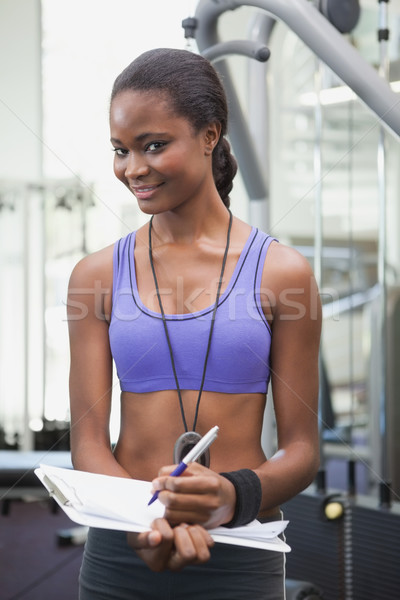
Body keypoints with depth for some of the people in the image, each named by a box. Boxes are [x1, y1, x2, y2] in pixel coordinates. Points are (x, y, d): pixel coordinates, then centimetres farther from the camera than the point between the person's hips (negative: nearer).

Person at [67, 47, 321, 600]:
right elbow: (88, 440, -2)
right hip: (119, 554, 2)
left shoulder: (280, 272, -3)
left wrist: (234, 496, -22)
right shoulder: (97, 275, 3)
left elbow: (302, 450, -2)